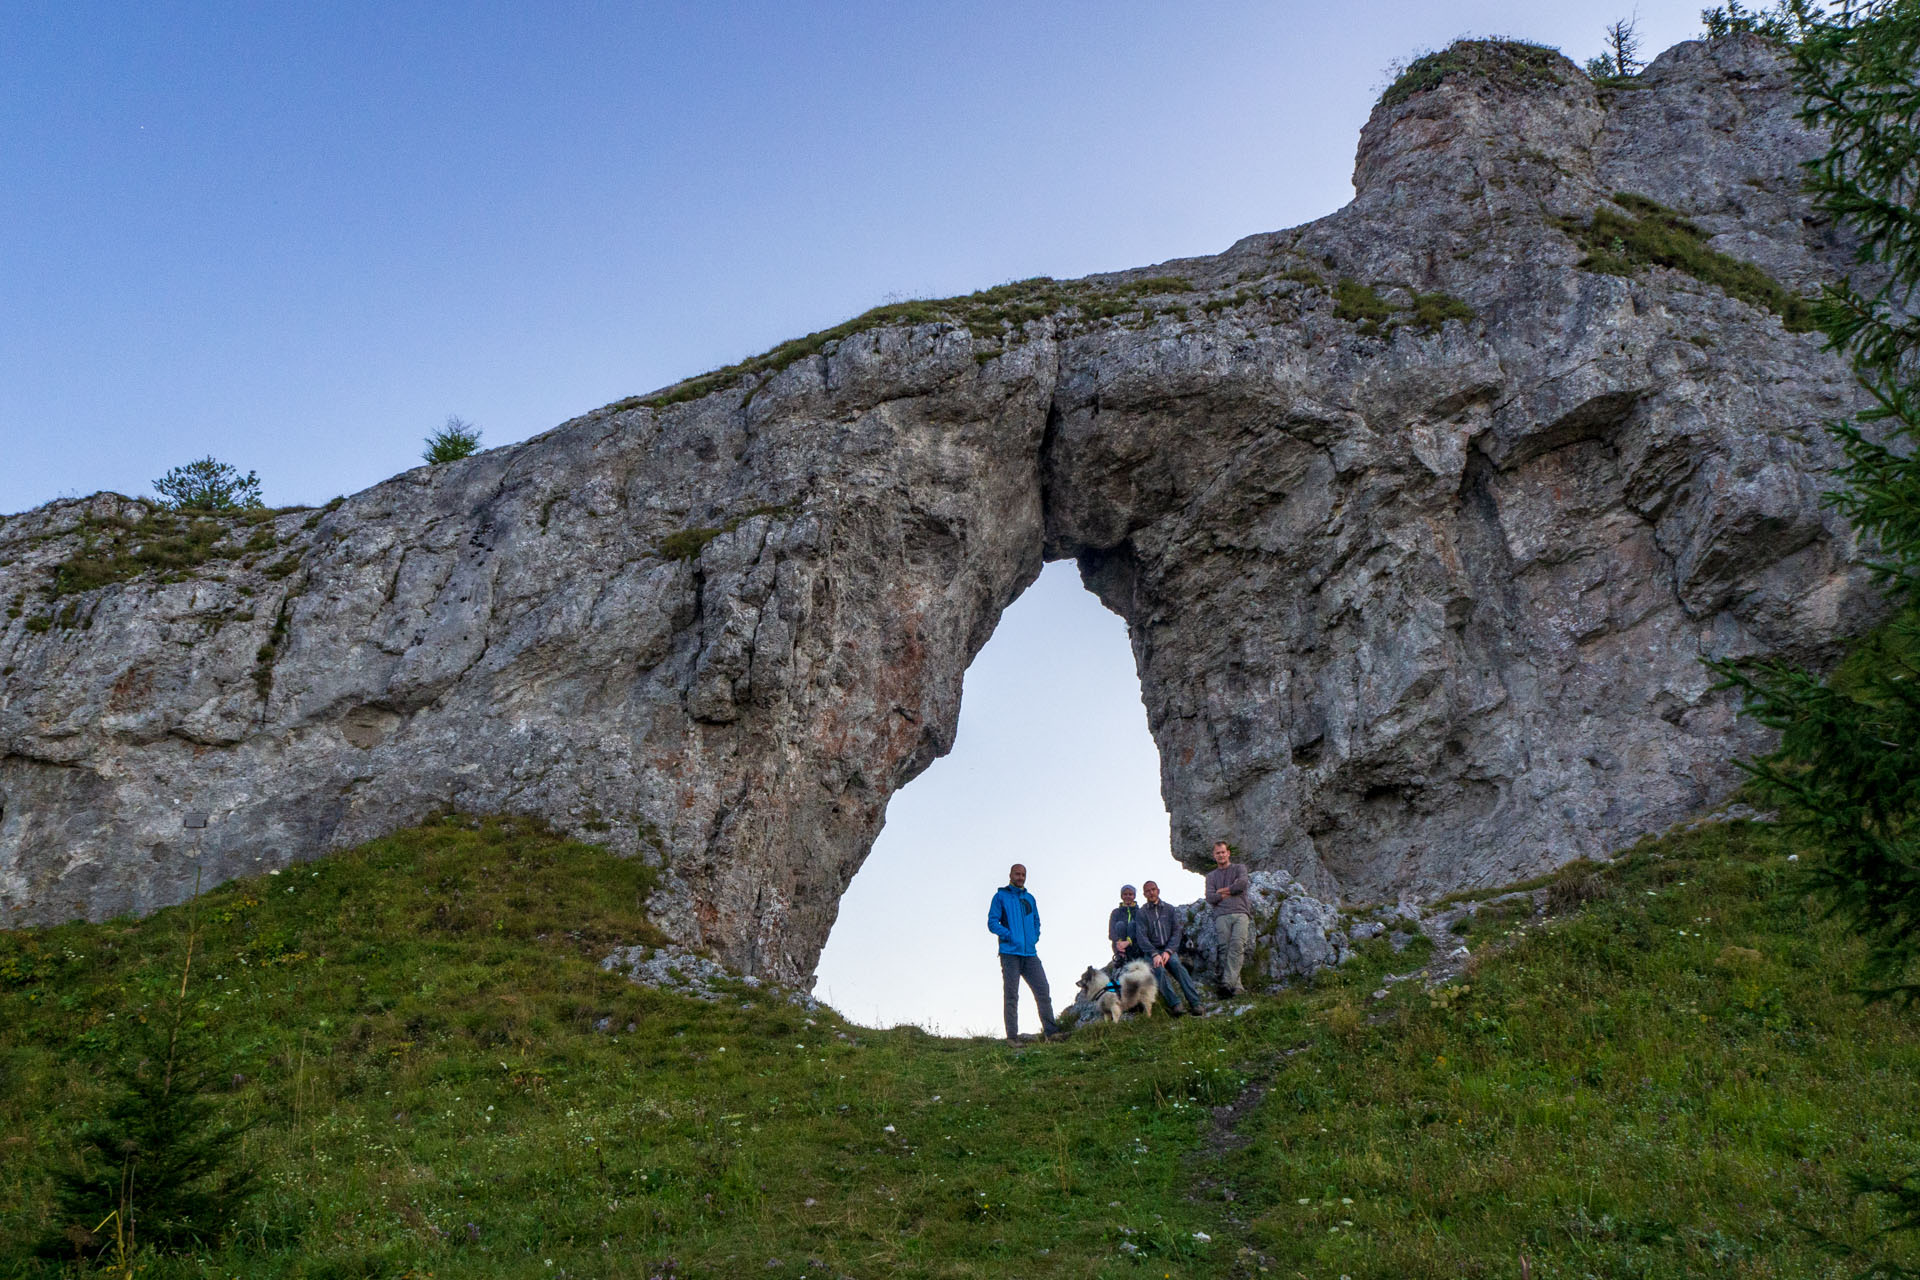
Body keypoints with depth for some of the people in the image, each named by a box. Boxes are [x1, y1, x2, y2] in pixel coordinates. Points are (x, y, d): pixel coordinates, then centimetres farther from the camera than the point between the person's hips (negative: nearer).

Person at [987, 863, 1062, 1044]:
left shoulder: (1029, 898, 19)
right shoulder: (1001, 896, 3)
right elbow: (992, 922, -4)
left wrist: (1035, 937, 9)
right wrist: (1008, 935, -16)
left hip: (1030, 954, 5)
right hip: (1010, 953, -5)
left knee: (1043, 991, -1)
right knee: (1011, 996, -4)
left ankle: (1051, 1031, 3)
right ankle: (1012, 1036, -3)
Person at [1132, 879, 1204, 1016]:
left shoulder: (1169, 909, 14)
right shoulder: (1141, 913, 8)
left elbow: (1177, 932, 6)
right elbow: (1141, 937, -3)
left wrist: (1168, 951, -11)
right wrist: (1154, 954, -18)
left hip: (1168, 949, 1)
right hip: (1149, 951, -1)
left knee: (1177, 965, -31)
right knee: (1159, 969, -33)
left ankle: (1194, 1003, -40)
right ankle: (1175, 1004, -45)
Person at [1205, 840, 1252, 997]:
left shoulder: (1239, 869, 20)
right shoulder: (1211, 876, 24)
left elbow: (1242, 883, -2)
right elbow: (1210, 898, 8)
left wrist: (1223, 891, 6)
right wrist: (1231, 893, 2)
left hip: (1240, 913, -2)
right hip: (1222, 915, 2)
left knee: (1237, 945, -22)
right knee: (1225, 949, -12)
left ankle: (1228, 982, -32)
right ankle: (1235, 986, -14)